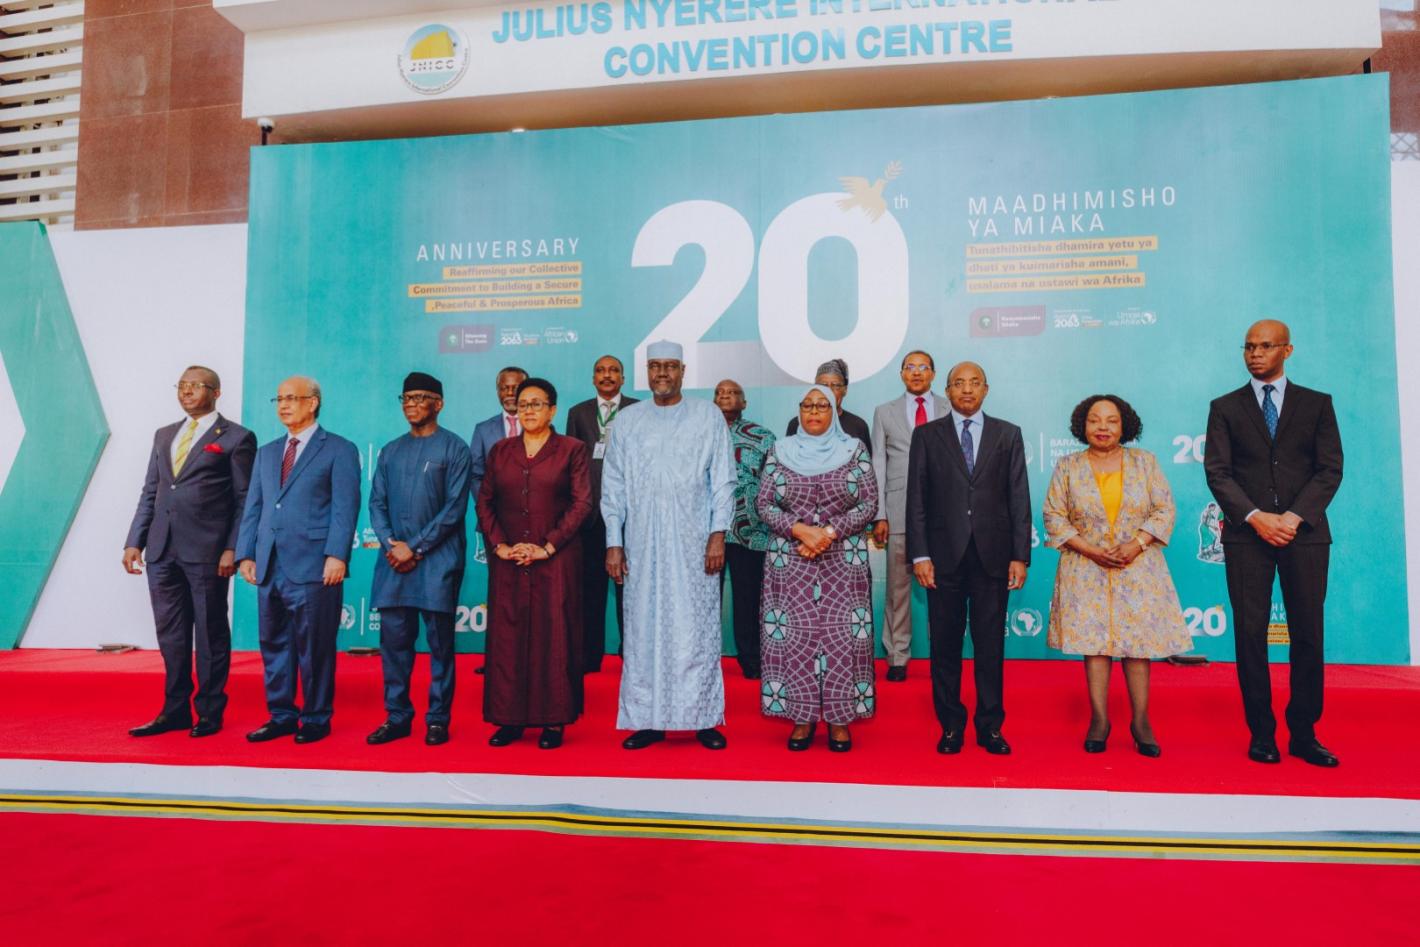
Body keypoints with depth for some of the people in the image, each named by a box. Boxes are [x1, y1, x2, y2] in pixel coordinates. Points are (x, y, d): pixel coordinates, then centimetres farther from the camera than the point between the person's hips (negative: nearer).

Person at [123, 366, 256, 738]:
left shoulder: (237, 438, -1)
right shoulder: (164, 435, 18)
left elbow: (245, 500, -5)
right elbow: (149, 493, 17)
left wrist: (232, 549, -12)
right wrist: (134, 541, 9)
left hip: (207, 551, -6)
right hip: (162, 550, 6)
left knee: (210, 633, 3)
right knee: (171, 634, 11)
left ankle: (209, 712, 14)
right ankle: (175, 710, 21)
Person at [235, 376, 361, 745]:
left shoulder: (339, 450, 0)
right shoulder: (267, 452, 19)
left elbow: (345, 508, -8)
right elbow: (252, 507, 18)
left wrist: (336, 555, -16)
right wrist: (245, 554, 8)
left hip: (313, 567, -6)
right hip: (270, 568, 6)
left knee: (314, 646, 1)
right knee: (273, 644, 11)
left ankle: (316, 718, 14)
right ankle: (281, 715, 23)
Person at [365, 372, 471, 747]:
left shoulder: (454, 448, 0)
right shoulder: (391, 451, 16)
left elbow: (455, 507, -7)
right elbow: (376, 502, 13)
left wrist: (415, 547, -11)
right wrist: (390, 543, -5)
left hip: (437, 560, -4)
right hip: (394, 561, 5)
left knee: (440, 642, 2)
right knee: (393, 640, 6)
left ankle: (438, 720, 11)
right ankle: (396, 717, 17)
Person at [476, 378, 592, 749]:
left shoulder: (571, 449, 2)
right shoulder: (500, 451, 13)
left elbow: (582, 502, -5)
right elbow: (484, 502, 10)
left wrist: (548, 547, -12)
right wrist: (499, 545, -4)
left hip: (556, 561, -3)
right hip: (508, 562, 3)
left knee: (553, 637, 0)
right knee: (507, 637, 5)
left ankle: (553, 721, 8)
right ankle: (509, 719, 14)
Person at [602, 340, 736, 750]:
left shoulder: (708, 416, 6)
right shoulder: (628, 420, 9)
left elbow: (723, 480, 3)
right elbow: (613, 485, 9)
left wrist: (718, 535, -5)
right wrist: (614, 543, 3)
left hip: (693, 544, -1)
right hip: (642, 546, 2)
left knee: (696, 627, 1)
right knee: (644, 628, 3)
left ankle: (704, 718, 10)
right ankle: (647, 720, 11)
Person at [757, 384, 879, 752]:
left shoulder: (854, 450, 3)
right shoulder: (781, 452, 6)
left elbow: (869, 504, -2)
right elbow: (765, 504, 2)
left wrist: (830, 532, -13)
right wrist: (800, 530, -13)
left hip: (844, 560, -1)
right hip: (790, 561, 1)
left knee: (842, 637, -1)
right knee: (795, 637, 1)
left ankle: (840, 718, 11)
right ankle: (802, 717, 13)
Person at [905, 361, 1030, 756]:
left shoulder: (1008, 435, 9)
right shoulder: (926, 435, 6)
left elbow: (1019, 498, 5)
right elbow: (916, 498, 2)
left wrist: (1020, 556, -2)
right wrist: (919, 554, -5)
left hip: (992, 556, 1)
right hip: (944, 556, 0)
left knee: (990, 645, 6)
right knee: (945, 645, 6)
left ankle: (990, 726, 18)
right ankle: (950, 724, 18)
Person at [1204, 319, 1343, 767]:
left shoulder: (1317, 404, 10)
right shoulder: (1225, 407, 9)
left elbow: (1330, 469, 3)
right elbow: (1217, 472, 1)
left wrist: (1294, 517, -10)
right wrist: (1255, 517, -12)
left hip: (1305, 532, 1)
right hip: (1246, 534, -1)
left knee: (1308, 633, 2)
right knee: (1250, 632, -1)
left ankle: (1304, 734, 12)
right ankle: (1261, 733, 7)